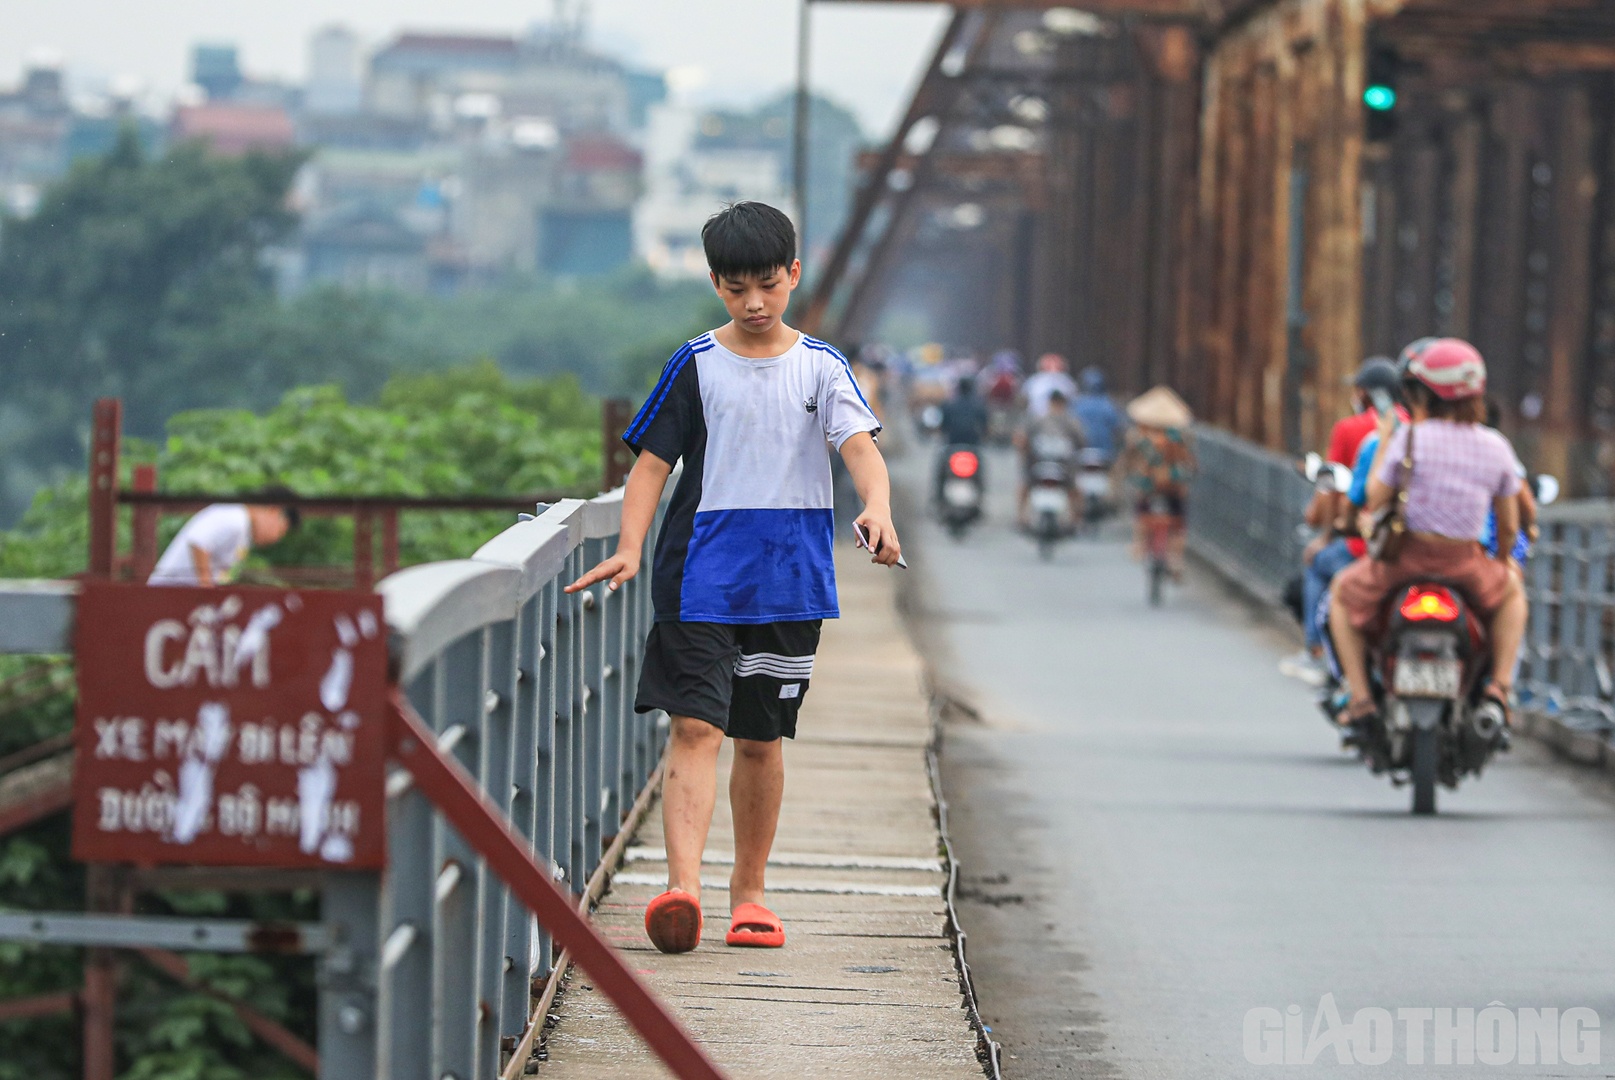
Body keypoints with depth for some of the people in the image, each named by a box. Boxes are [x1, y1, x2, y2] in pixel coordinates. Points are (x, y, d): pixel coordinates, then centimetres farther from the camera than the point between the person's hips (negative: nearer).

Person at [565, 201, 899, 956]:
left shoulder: (820, 367, 5)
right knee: (696, 726, -14)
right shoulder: (695, 367, 3)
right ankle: (682, 888, -26)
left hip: (791, 580, 2)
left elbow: (860, 445, -8)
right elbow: (653, 462, 3)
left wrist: (877, 508, -29)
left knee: (760, 737, 11)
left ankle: (748, 889, 24)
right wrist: (629, 548, -12)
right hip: (701, 578, -2)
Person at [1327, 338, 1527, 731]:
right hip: (1466, 564, 2)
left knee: (1344, 592, 28)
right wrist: (1503, 559, 27)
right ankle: (1500, 686, 15)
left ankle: (1360, 695, 15)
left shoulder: (1410, 437, -12)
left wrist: (1383, 443, 7)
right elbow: (1508, 524, 7)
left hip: (1406, 557, -2)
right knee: (1511, 592, 35)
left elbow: (1375, 500, -4)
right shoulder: (1495, 447, -1)